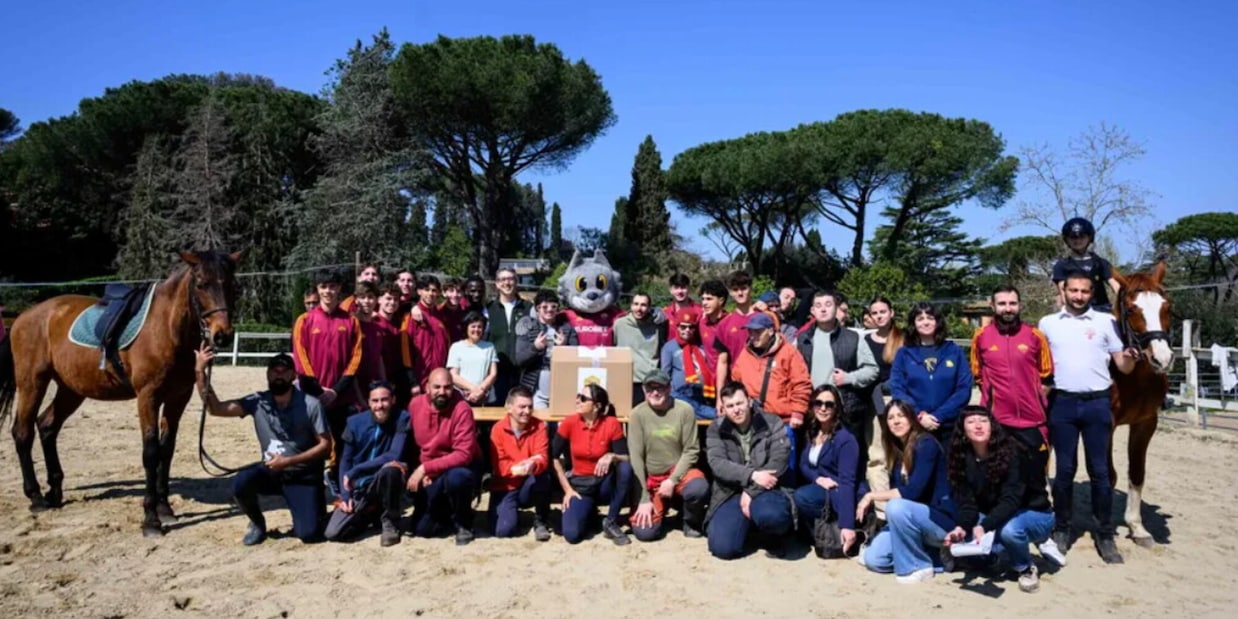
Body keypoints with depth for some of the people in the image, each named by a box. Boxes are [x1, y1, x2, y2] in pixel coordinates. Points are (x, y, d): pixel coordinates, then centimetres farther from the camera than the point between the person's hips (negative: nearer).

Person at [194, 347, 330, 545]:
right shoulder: (257, 402, -6)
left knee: (309, 534, -17)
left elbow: (325, 445, -13)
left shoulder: (311, 405, -15)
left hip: (303, 476, -3)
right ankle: (257, 523, 3)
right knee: (240, 483, -29)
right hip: (271, 471, 3)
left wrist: (289, 461, -22)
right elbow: (215, 408, -14)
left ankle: (315, 506, 20)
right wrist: (200, 371, -22)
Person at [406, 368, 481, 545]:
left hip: (459, 469, -4)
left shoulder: (462, 410, -23)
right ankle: (448, 511, 30)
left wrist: (425, 467, -30)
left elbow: (464, 455, -28)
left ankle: (464, 523, -11)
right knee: (421, 529, -3)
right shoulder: (415, 404, -6)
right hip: (429, 475, 5)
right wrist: (422, 471, -8)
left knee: (455, 478, -40)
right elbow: (412, 442, 6)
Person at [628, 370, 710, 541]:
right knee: (644, 532, -14)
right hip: (651, 478, 1)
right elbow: (636, 457, -10)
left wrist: (673, 480, -19)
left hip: (679, 471, -1)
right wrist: (644, 498, -13)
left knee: (699, 488, -35)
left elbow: (691, 450, -8)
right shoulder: (637, 414, -11)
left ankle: (691, 522, 0)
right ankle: (662, 506, 21)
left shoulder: (684, 410, -12)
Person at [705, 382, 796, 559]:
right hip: (730, 494, 2)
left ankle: (773, 537, 2)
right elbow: (717, 464, -10)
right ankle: (747, 524, 17)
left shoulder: (772, 423, 0)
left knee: (771, 515, -38)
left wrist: (751, 491, -17)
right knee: (722, 548, -20)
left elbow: (779, 462, -10)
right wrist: (752, 475, -23)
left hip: (765, 490, -2)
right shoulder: (716, 429, 4)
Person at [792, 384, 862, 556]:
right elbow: (803, 464, 7)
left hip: (840, 494, -7)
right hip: (818, 489, 7)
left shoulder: (845, 439, -18)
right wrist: (817, 478, -18)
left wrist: (847, 525, -31)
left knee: (802, 497, -32)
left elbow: (847, 482, -25)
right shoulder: (810, 432, 4)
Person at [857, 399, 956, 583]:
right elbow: (896, 491, 6)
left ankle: (918, 566, -15)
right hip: (911, 520, 7)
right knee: (872, 559, -8)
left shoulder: (926, 444, -16)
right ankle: (930, 552, 10)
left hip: (940, 520, -7)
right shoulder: (897, 451, 7)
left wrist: (872, 496, -17)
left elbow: (913, 491, -24)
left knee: (896, 506, -35)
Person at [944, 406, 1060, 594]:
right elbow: (967, 501, -13)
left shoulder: (1011, 452, -24)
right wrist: (961, 527, -35)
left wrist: (984, 526, -48)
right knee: (966, 535, -25)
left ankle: (1027, 569, -5)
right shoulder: (963, 458, -9)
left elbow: (1011, 499, -33)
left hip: (1035, 516, -4)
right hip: (994, 519, 5)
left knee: (1008, 529, -37)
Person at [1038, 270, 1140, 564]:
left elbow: (1123, 368, 2)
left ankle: (1105, 535, 14)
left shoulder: (1106, 321, 2)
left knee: (1100, 471, 4)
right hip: (1062, 403, 1)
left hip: (1097, 403, 0)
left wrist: (1130, 358, -19)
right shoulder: (1048, 323, 5)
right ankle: (1062, 530, 19)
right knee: (1064, 470, 8)